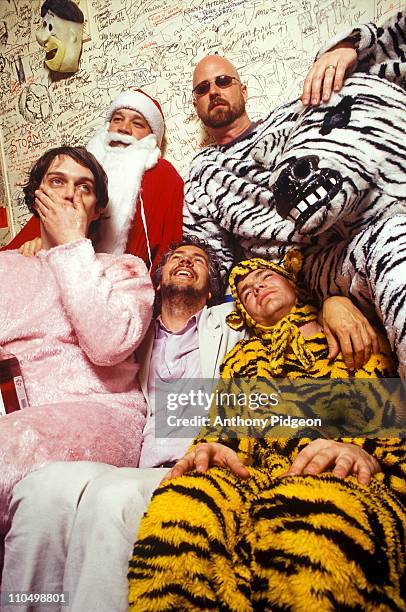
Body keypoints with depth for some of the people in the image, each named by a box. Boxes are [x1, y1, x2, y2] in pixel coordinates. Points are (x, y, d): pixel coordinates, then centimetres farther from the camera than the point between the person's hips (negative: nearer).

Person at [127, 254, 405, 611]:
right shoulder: (244, 355, 30)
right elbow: (224, 420, 19)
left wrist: (365, 451, -12)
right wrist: (212, 448, -6)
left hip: (341, 475, -2)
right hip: (251, 472, 3)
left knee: (303, 516, -41)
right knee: (180, 504, -34)